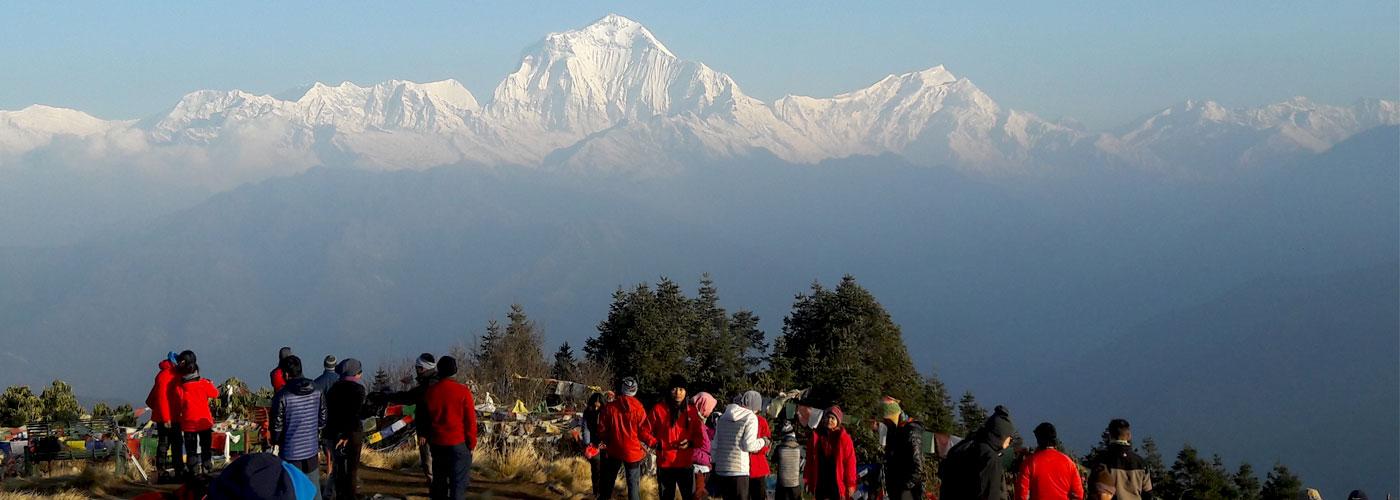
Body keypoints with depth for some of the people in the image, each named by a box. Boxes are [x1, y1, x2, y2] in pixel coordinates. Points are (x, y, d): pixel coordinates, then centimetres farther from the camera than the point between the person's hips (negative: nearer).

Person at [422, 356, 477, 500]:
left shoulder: (429, 392, 1)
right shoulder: (463, 391, -12)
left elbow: (425, 418, 13)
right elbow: (470, 420, -8)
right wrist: (472, 443, 1)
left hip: (437, 443, 4)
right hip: (458, 443, -4)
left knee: (439, 478, 15)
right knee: (459, 480, -2)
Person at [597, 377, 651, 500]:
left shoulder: (609, 407, -8)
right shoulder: (638, 408, -14)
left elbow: (602, 430, -2)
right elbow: (643, 432, -11)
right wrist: (653, 441, 8)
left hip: (613, 451, 2)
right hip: (633, 452, -2)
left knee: (607, 482, 17)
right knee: (633, 485, 6)